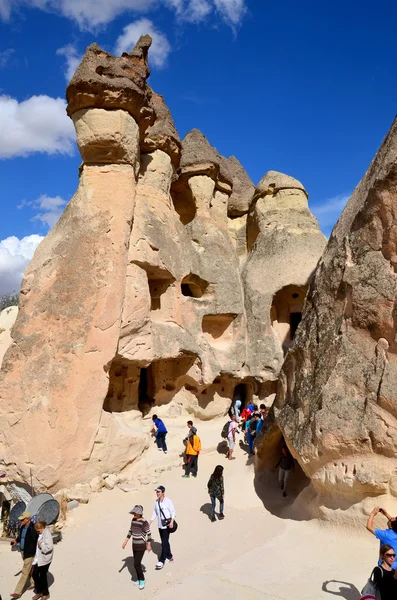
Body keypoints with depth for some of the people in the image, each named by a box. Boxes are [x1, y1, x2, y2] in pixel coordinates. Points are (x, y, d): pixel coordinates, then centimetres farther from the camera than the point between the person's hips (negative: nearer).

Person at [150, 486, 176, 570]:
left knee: (164, 543, -7)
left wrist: (172, 522, -21)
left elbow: (173, 512, -9)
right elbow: (155, 513, 13)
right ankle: (169, 557, 32)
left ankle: (162, 561, -2)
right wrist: (150, 522, 7)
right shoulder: (156, 502, 3)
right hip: (160, 525, 6)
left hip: (167, 525, -6)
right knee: (165, 542, 16)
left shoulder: (168, 501, -13)